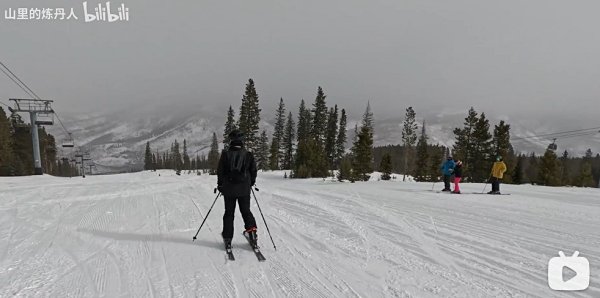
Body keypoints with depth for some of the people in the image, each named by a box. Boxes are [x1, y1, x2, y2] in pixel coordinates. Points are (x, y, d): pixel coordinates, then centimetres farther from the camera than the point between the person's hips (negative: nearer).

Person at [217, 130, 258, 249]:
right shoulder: (248, 155, -2)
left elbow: (220, 171, 0)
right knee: (246, 211, 14)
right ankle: (251, 229, -2)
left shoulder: (225, 154, -5)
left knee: (229, 213, 10)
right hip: (244, 189, 0)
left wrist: (220, 185, 14)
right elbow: (253, 171, 4)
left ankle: (227, 239, 12)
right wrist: (251, 183, 21)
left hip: (229, 189, 0)